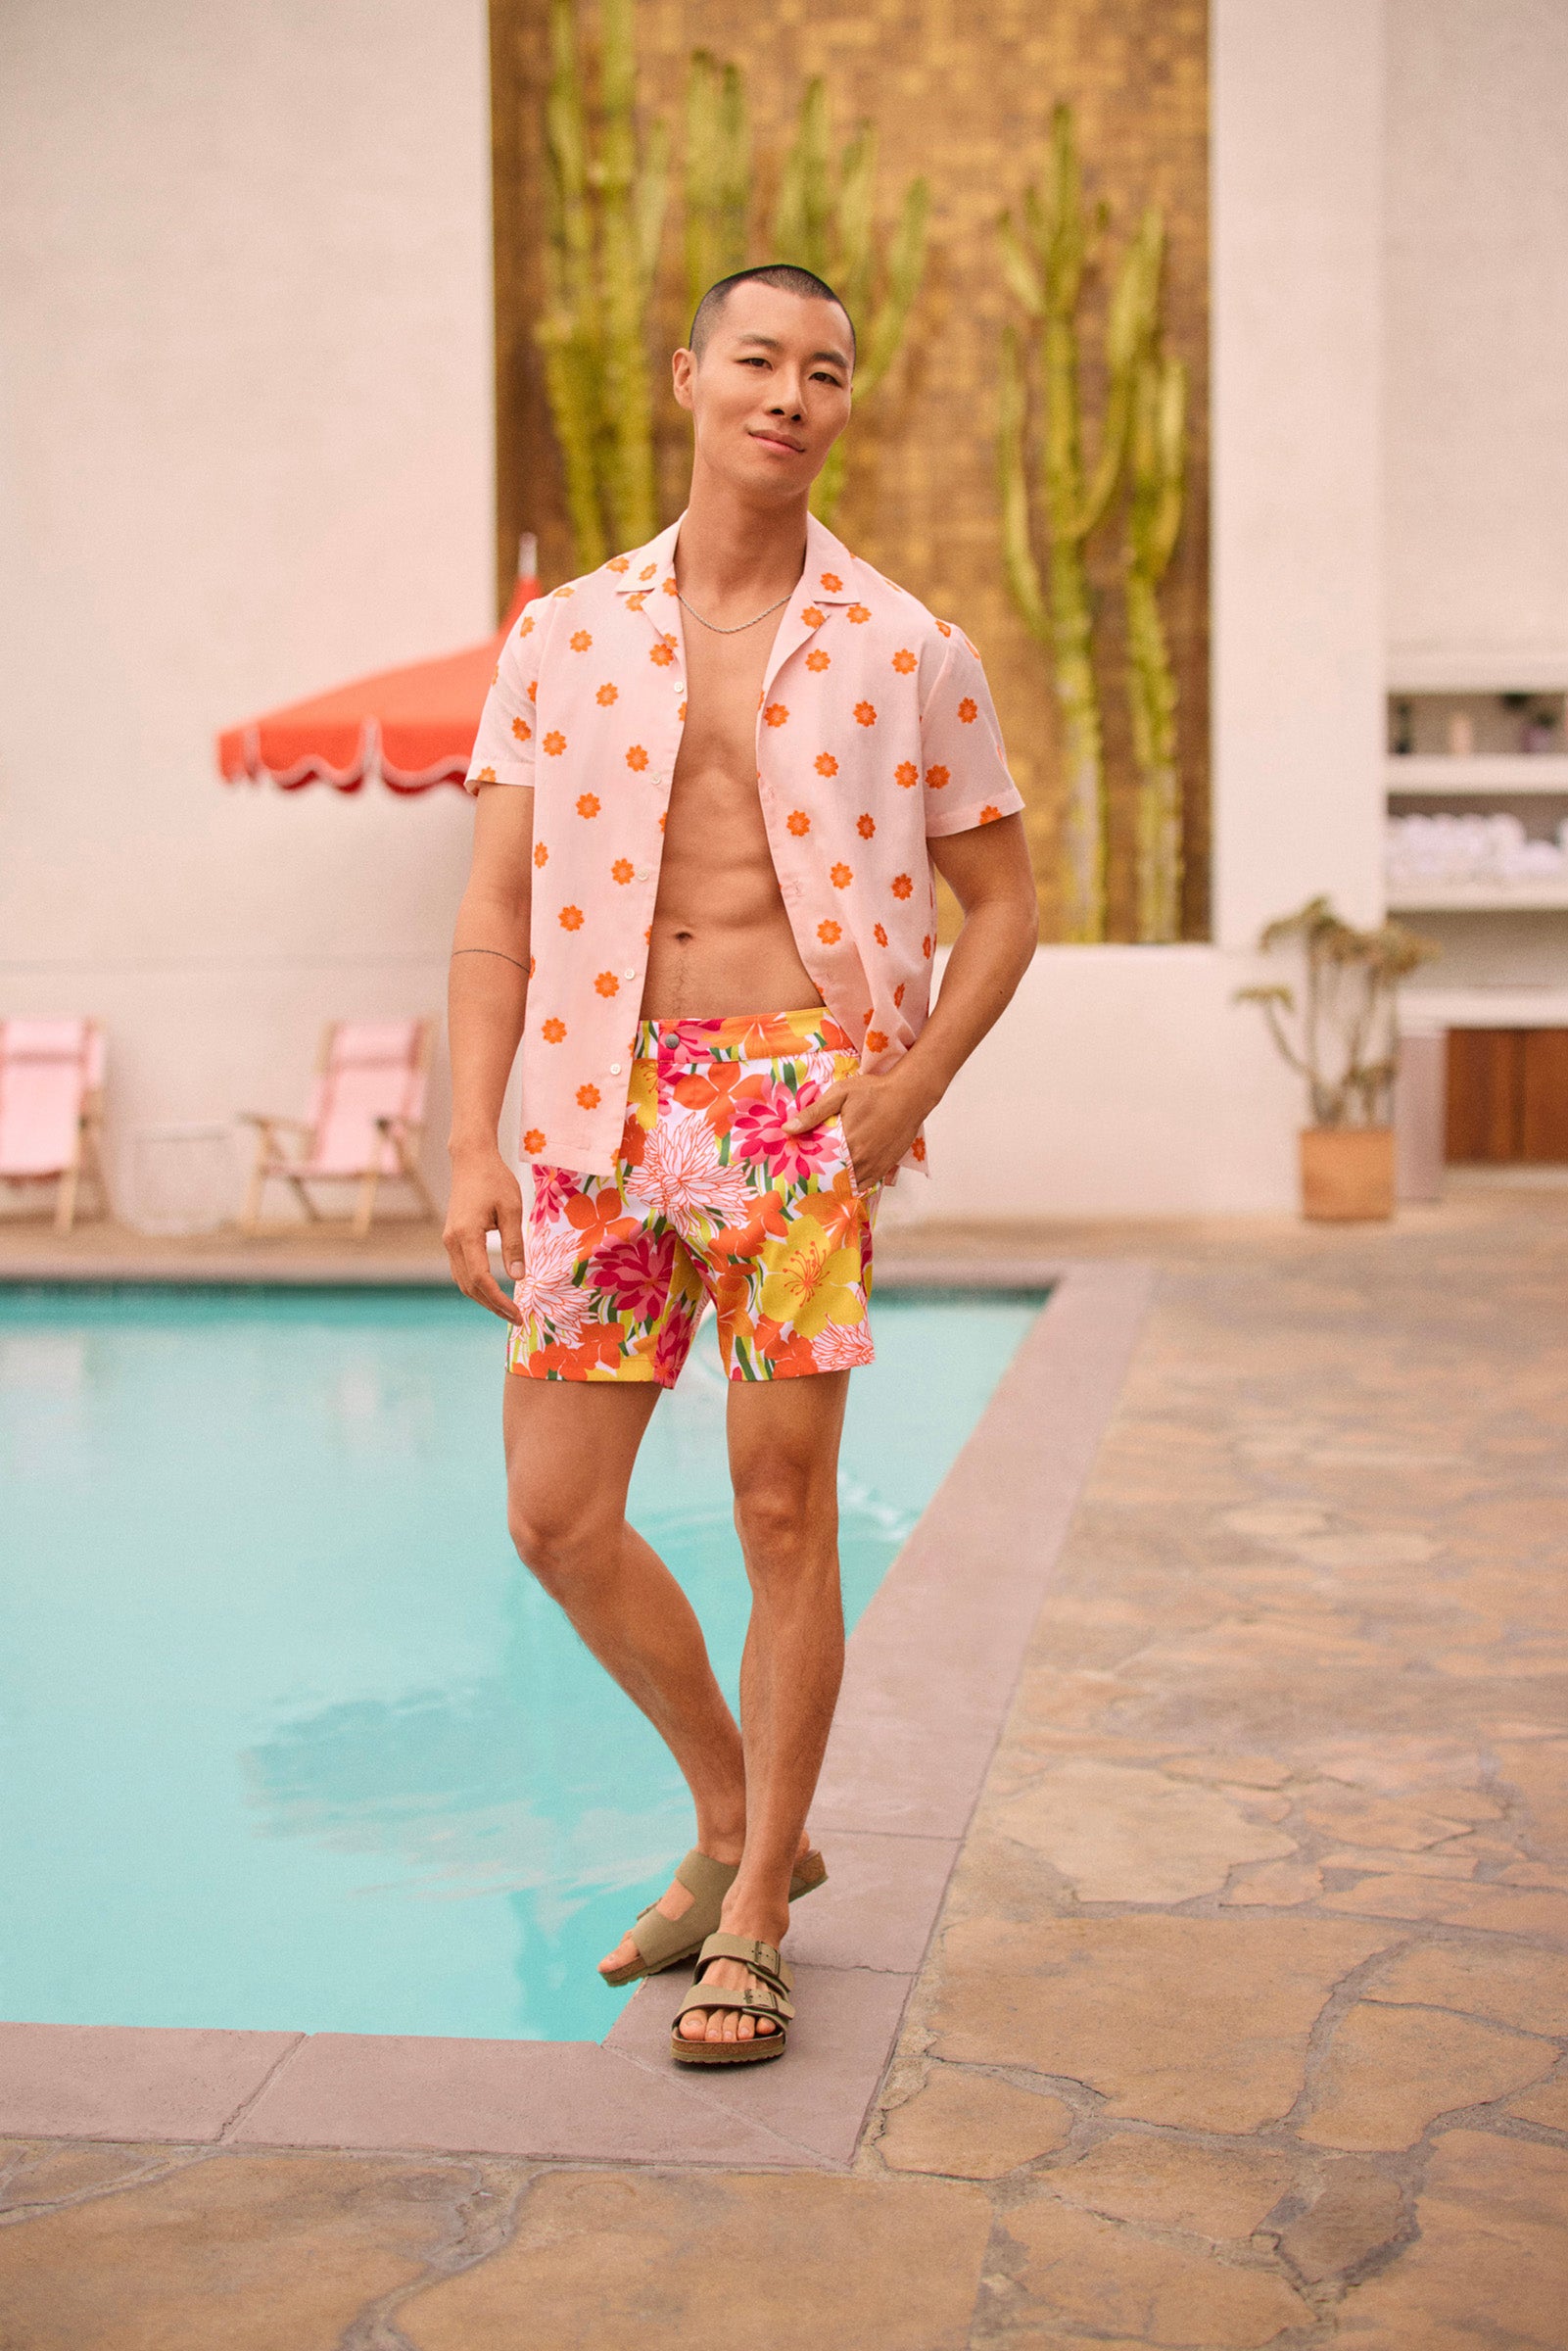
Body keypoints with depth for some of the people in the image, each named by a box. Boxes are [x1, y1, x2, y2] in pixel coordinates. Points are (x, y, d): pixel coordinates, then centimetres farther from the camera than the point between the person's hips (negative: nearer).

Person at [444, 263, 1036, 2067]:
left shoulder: (905, 653, 4)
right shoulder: (564, 637, 9)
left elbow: (1002, 905, 9)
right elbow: (494, 912, 6)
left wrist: (904, 1091, -5)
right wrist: (473, 1145, -3)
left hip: (800, 1097, -2)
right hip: (607, 1105, 3)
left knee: (783, 1510, -2)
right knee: (556, 1512, 3)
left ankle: (752, 1927, 13)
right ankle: (737, 1820, 26)